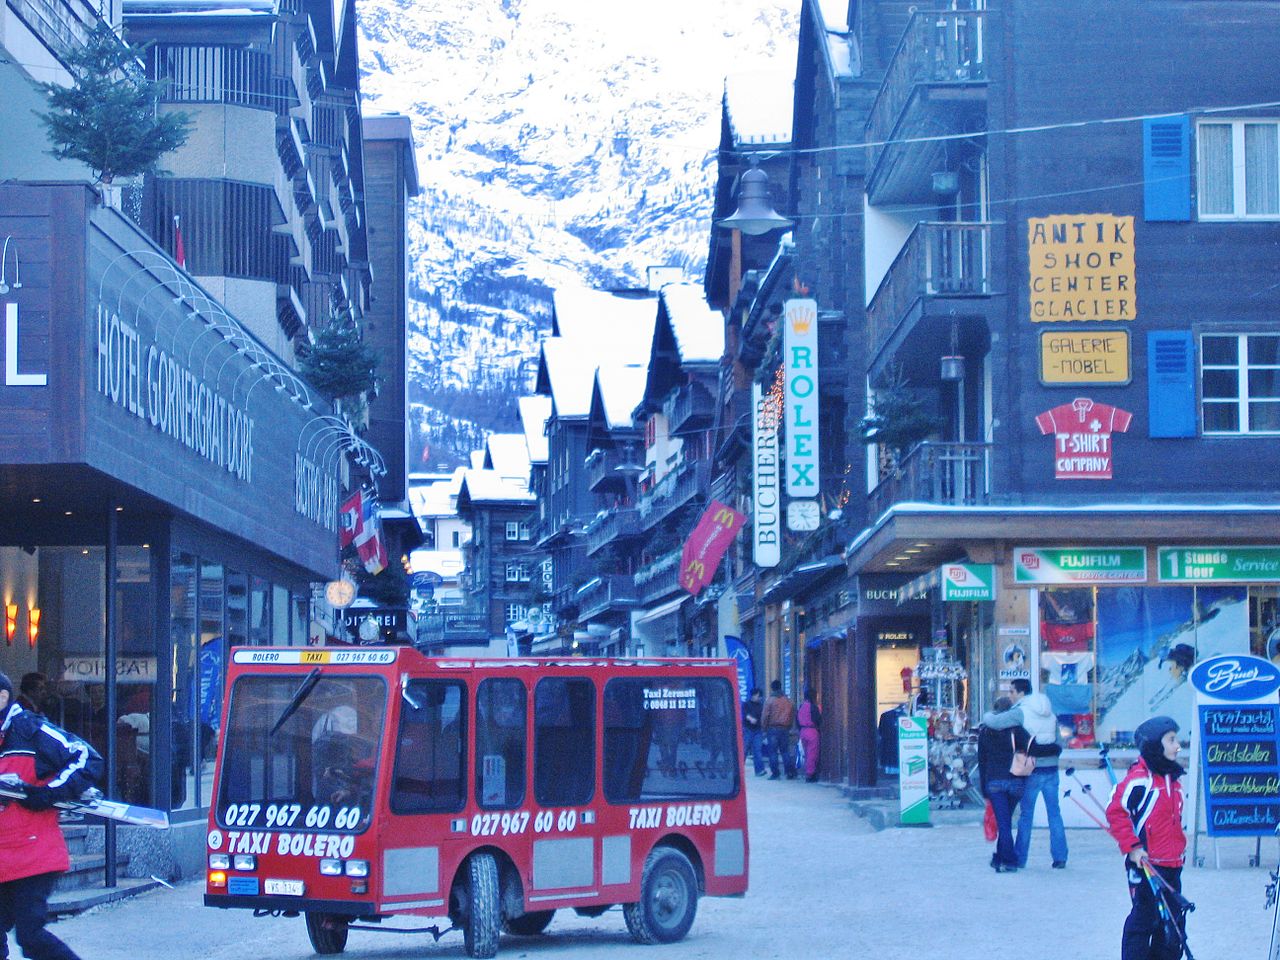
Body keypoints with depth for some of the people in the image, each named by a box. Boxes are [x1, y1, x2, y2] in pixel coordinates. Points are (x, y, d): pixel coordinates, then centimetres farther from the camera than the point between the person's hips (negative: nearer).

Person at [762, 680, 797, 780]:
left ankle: (775, 773, -3)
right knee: (785, 751, 9)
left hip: (772, 728, -4)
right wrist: (788, 727, 16)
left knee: (772, 752, 0)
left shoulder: (770, 700, -6)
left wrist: (765, 728, 1)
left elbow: (765, 716, -8)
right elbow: (793, 715, 10)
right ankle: (790, 773, 3)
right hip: (785, 729, 4)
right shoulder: (788, 701, 7)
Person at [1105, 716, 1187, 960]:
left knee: (1173, 919, 13)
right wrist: (1132, 847, -18)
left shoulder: (1172, 779, 12)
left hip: (1172, 865, 9)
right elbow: (1115, 812, -15)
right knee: (1144, 918, -3)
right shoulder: (1140, 778, -16)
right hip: (1145, 864, -9)